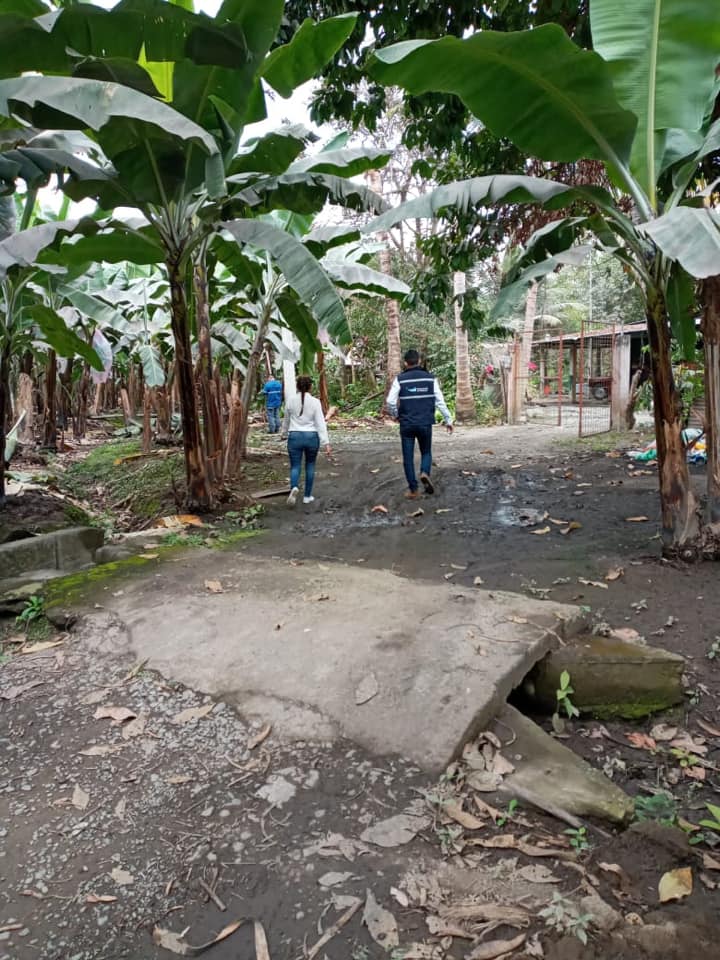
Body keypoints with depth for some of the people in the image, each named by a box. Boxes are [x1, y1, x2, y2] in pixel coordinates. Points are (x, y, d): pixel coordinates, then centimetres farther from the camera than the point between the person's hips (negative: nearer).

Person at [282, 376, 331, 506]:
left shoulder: (291, 401, 0)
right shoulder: (315, 402, -7)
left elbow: (286, 420, 14)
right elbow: (320, 423, -10)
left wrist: (284, 433, 32)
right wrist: (326, 443, -10)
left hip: (294, 437, 1)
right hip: (312, 437, 0)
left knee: (295, 466, 4)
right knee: (310, 466, 15)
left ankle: (294, 487, -25)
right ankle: (307, 496, 18)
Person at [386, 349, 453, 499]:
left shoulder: (400, 379, -3)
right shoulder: (430, 378, 1)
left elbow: (390, 401, -8)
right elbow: (440, 401, 0)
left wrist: (396, 415, 11)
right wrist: (448, 420, 8)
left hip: (406, 424, -1)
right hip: (425, 424, 1)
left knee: (408, 457, 8)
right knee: (426, 452, 19)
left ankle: (413, 489, 8)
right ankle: (425, 473, -9)